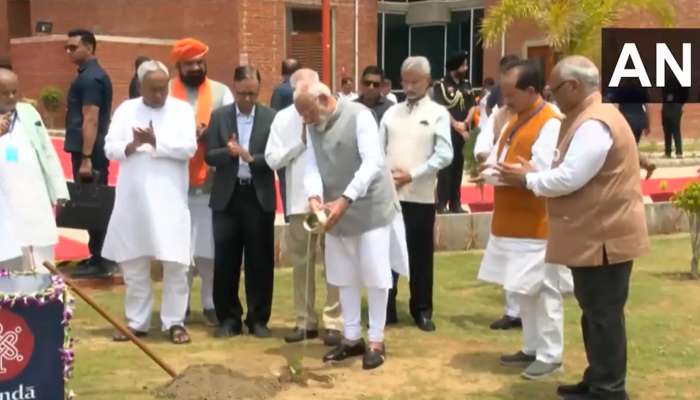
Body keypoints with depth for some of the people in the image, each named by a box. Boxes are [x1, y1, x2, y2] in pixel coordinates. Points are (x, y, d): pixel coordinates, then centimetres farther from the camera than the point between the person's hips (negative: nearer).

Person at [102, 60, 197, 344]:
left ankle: (174, 322, 9)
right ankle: (136, 322, 20)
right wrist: (132, 145, -18)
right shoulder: (126, 110, 8)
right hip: (132, 199, 3)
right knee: (133, 264, 9)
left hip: (169, 200, -2)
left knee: (175, 263, -3)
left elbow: (188, 148, -10)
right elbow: (110, 148, 2)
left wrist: (156, 142, -19)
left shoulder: (182, 110, 1)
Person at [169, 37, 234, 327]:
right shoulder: (166, 92, 6)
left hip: (212, 182, 0)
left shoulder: (221, 92, 8)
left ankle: (211, 303, 14)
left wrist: (207, 133, -16)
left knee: (210, 247, 4)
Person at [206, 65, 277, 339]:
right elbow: (210, 156, -3)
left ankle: (258, 318, 15)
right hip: (227, 197, 1)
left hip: (259, 197, -1)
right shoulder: (219, 116, 4)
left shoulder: (271, 117, 1)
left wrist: (251, 157, -21)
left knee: (260, 261, 4)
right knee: (225, 260, 4)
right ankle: (228, 318, 16)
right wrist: (228, 151, -22)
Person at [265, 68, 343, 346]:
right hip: (299, 200, 3)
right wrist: (301, 141, -9)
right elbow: (272, 160, -2)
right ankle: (305, 320, 21)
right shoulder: (283, 118, 4)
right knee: (301, 263, 11)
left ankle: (333, 321, 9)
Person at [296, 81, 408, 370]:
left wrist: (345, 199, -29)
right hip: (336, 212, 6)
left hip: (371, 209, -6)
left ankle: (376, 340, 11)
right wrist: (315, 198, -20)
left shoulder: (359, 116, -15)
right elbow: (312, 166, 0)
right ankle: (352, 337, 23)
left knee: (375, 276, 0)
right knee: (345, 277, 12)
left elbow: (373, 162, -22)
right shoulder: (313, 127, 5)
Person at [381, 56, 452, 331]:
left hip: (420, 196, -3)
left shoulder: (438, 113, 1)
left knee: (421, 256, 7)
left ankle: (422, 311, 20)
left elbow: (444, 155, -7)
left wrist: (411, 175, -13)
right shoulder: (392, 112, 11)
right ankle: (386, 309, 17)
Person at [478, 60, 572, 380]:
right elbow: (502, 157, 15)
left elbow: (539, 173, -24)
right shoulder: (516, 119, 13)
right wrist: (492, 168, -6)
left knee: (543, 291, 0)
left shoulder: (550, 124, -17)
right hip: (512, 221, 9)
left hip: (536, 225, -9)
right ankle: (532, 348, 27)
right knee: (522, 289, 15)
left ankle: (550, 356, 10)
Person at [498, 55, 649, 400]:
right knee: (595, 312, 17)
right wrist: (534, 174, 6)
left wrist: (527, 179, -9)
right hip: (596, 234, 11)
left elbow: (568, 179, -24)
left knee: (603, 314, -2)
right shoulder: (589, 118, 15)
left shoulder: (595, 124, -21)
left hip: (604, 237, -11)